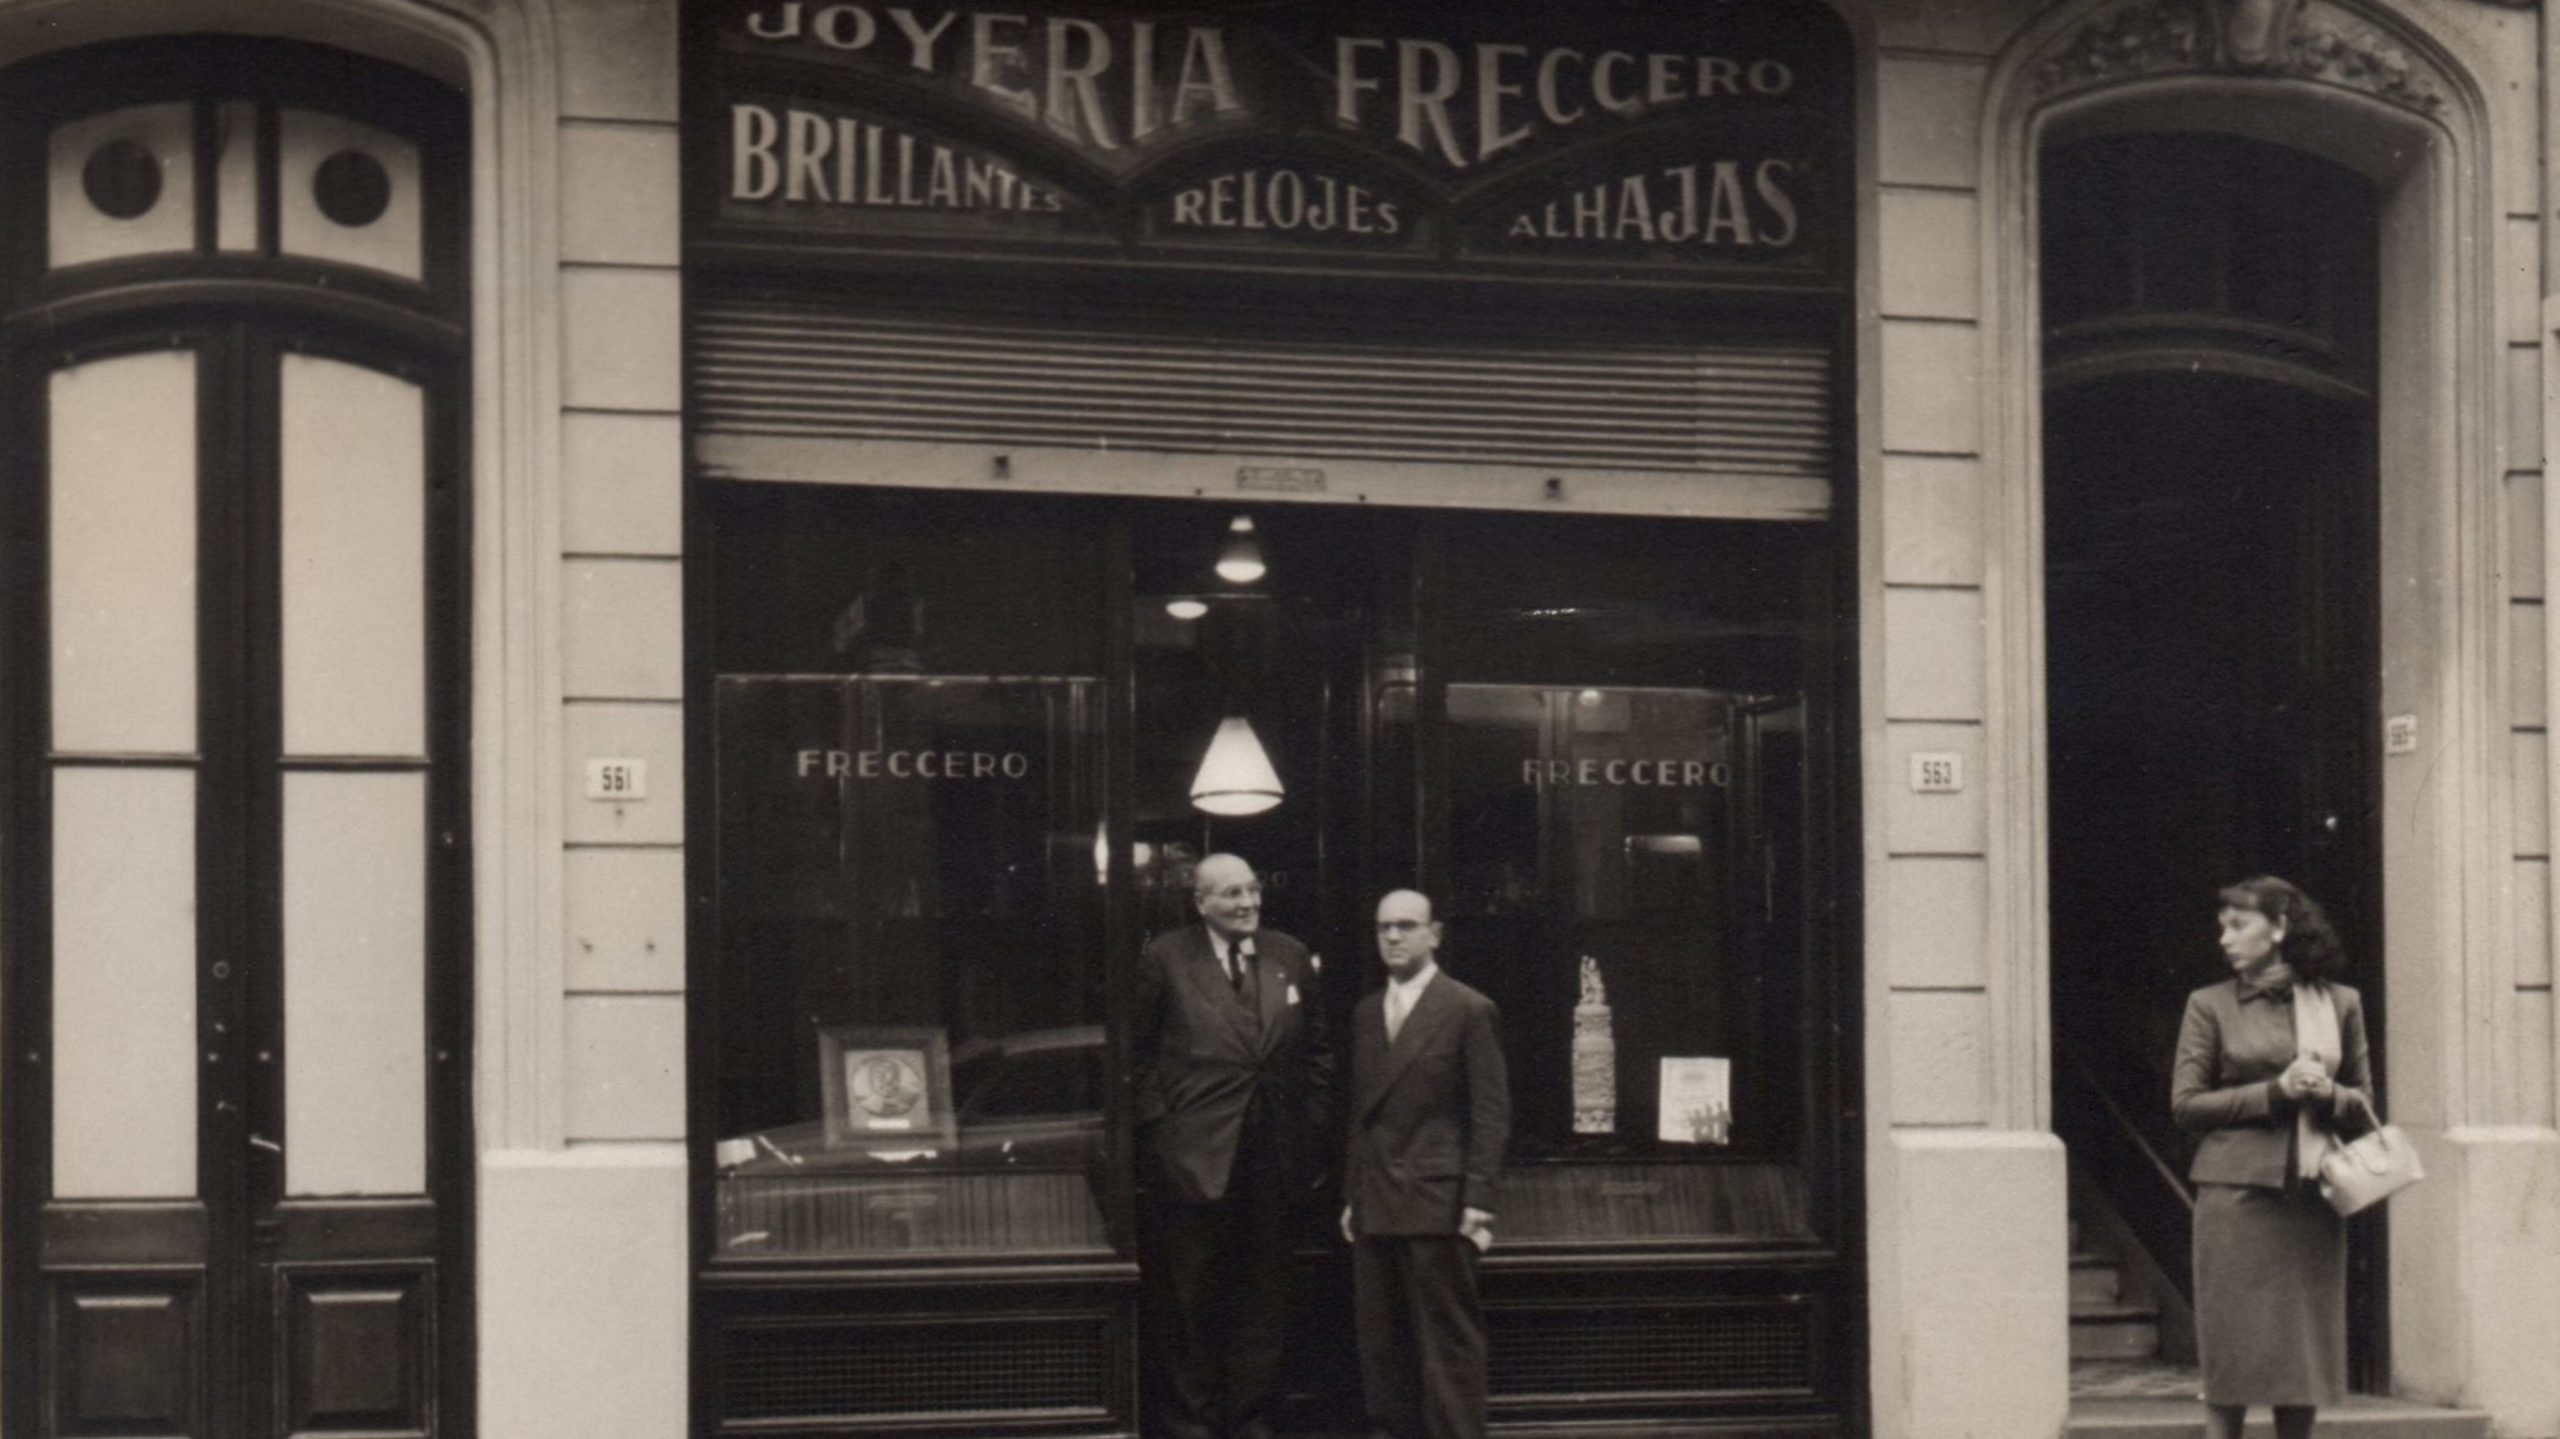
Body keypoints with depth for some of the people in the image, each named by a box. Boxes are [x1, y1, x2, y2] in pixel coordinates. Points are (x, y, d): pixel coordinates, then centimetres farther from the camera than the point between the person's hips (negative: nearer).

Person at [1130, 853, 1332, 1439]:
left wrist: (1312, 1121, 6)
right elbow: (1137, 1052, 1)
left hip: (1271, 1157, 4)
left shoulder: (1291, 957, 9)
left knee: (1261, 1297, 9)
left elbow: (1316, 1050, 14)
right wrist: (1157, 1121, -6)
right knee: (1186, 1299, 1)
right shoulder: (1165, 958, -3)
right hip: (1191, 1155, -4)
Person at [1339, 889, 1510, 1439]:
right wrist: (1351, 1195, 13)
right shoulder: (1366, 1015, 16)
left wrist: (1478, 1201, -12)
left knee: (1449, 1340, -5)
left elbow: (1491, 1114, -5)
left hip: (1437, 1206, -6)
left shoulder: (1469, 1011, -2)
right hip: (1376, 1208, 6)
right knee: (1380, 1342, 6)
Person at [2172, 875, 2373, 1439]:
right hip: (2237, 1191, -3)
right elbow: (2186, 1104, -2)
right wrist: (2275, 1091, -11)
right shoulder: (2209, 1005, 4)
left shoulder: (2340, 1002, 11)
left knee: (2307, 1348, 4)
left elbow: (2365, 1105, 15)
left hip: (2313, 1195, 3)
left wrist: (2328, 1093, -7)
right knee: (2232, 1348, -4)